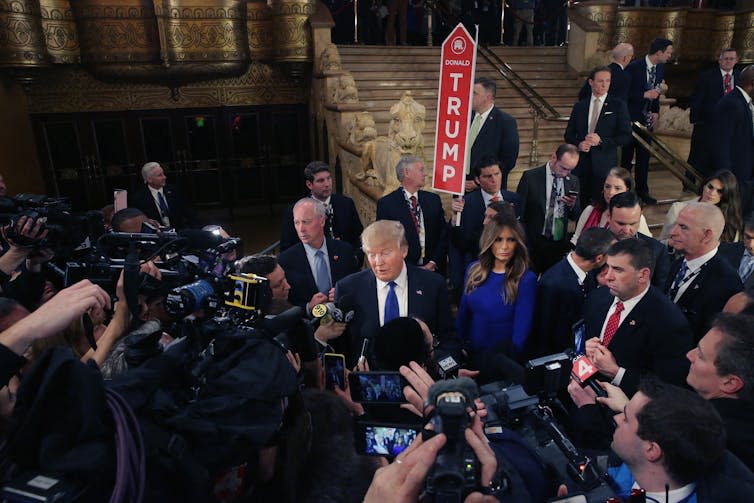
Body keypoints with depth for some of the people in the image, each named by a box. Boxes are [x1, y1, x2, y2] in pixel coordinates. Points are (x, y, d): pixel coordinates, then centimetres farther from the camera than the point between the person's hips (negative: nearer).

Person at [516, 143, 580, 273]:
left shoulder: (573, 181, 6)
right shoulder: (531, 177, -7)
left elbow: (575, 217, 12)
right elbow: (518, 213, -4)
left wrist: (572, 205, -10)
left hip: (560, 244, 4)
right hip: (533, 243, -3)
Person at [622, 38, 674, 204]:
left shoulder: (660, 68, 6)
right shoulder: (634, 67, -15)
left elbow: (656, 92, 17)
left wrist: (655, 112, 4)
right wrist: (644, 95, -21)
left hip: (647, 118, 6)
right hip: (630, 117, -6)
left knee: (644, 156, 9)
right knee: (628, 155, 2)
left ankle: (642, 191, 18)